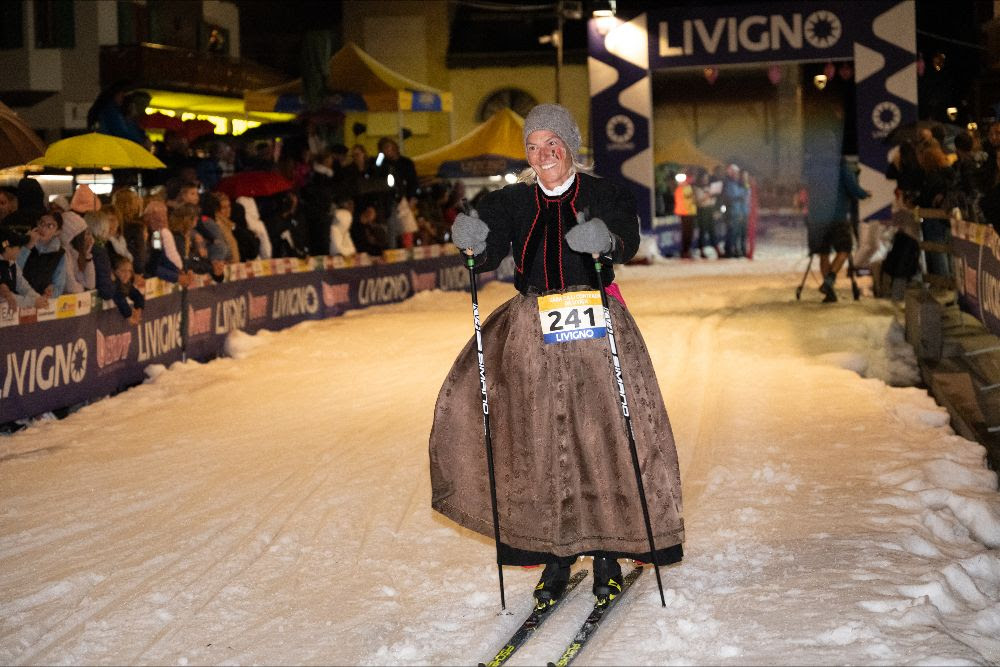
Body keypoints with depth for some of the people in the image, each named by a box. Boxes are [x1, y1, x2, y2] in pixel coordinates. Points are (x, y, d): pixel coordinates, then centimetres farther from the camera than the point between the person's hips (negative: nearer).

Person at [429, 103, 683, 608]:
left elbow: (627, 242, -16)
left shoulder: (604, 195, 0)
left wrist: (606, 241, -38)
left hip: (594, 324, -2)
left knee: (602, 437, -5)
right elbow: (489, 252, -2)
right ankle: (555, 556, 12)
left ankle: (608, 553, 7)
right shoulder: (513, 201, 9)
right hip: (533, 332, 3)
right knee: (539, 442, 2)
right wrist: (473, 242, -25)